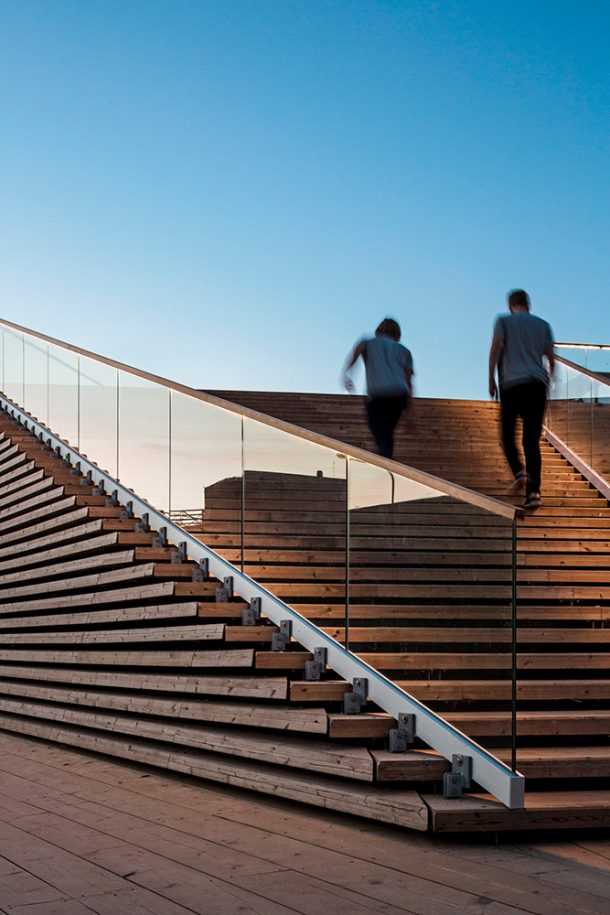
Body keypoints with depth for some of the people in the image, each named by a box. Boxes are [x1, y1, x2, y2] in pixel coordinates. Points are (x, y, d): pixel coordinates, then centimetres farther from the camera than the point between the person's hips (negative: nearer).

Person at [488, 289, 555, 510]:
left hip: (511, 384, -2)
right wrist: (549, 379, 30)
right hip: (537, 385, 2)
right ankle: (533, 491, -12)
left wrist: (491, 379, -4)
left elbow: (496, 347, -5)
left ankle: (519, 471, -17)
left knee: (508, 435, 10)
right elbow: (551, 358, 15)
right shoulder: (542, 325, 18)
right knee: (532, 441, 2)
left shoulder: (504, 321, 9)